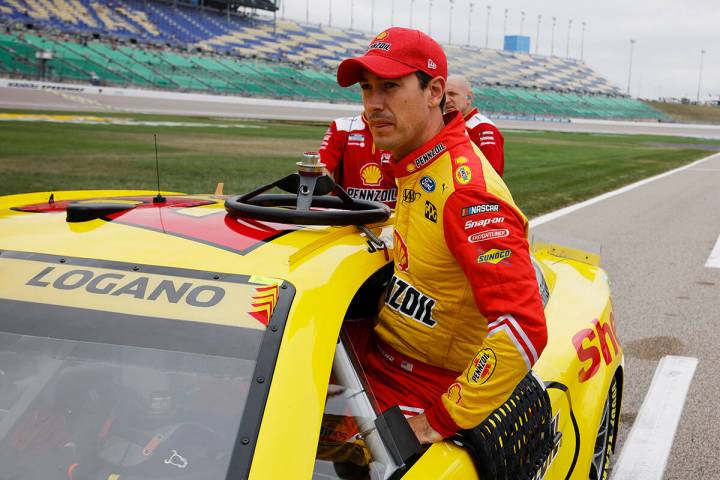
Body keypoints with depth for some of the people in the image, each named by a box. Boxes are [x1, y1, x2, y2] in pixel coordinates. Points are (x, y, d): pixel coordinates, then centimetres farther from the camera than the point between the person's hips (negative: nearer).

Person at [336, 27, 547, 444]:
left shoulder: (468, 191, -27)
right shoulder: (414, 167, 4)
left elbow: (524, 331, -32)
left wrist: (442, 420, -26)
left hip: (422, 387, -8)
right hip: (378, 354, 8)